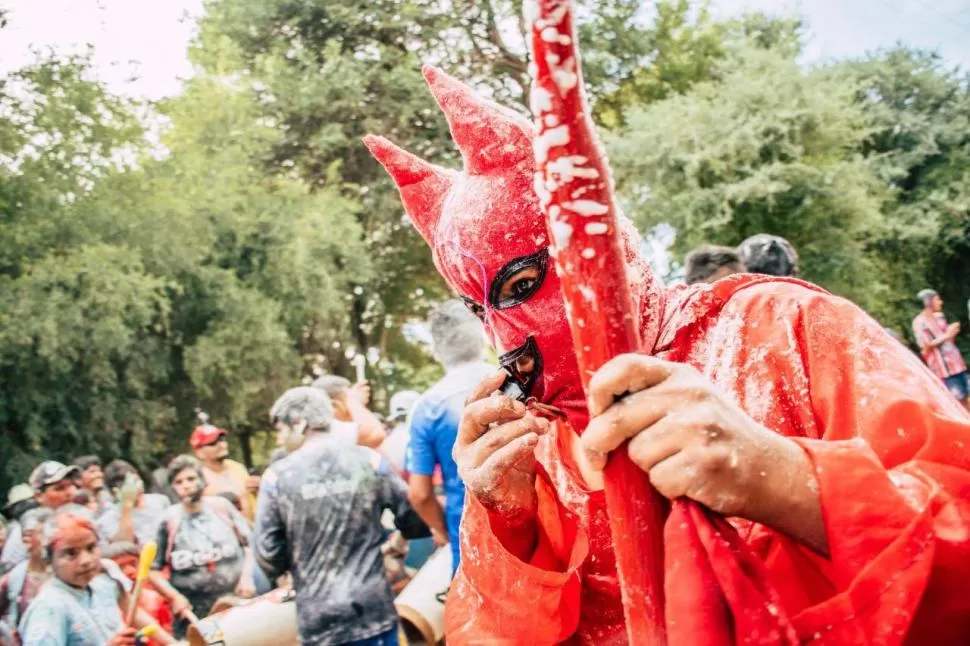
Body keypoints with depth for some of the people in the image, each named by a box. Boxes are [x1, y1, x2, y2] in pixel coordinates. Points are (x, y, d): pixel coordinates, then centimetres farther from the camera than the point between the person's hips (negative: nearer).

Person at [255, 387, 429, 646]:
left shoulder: (277, 476, -6)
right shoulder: (369, 460, -3)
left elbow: (268, 556, -3)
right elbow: (415, 522, 1)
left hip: (318, 618, -1)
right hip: (374, 608, 1)